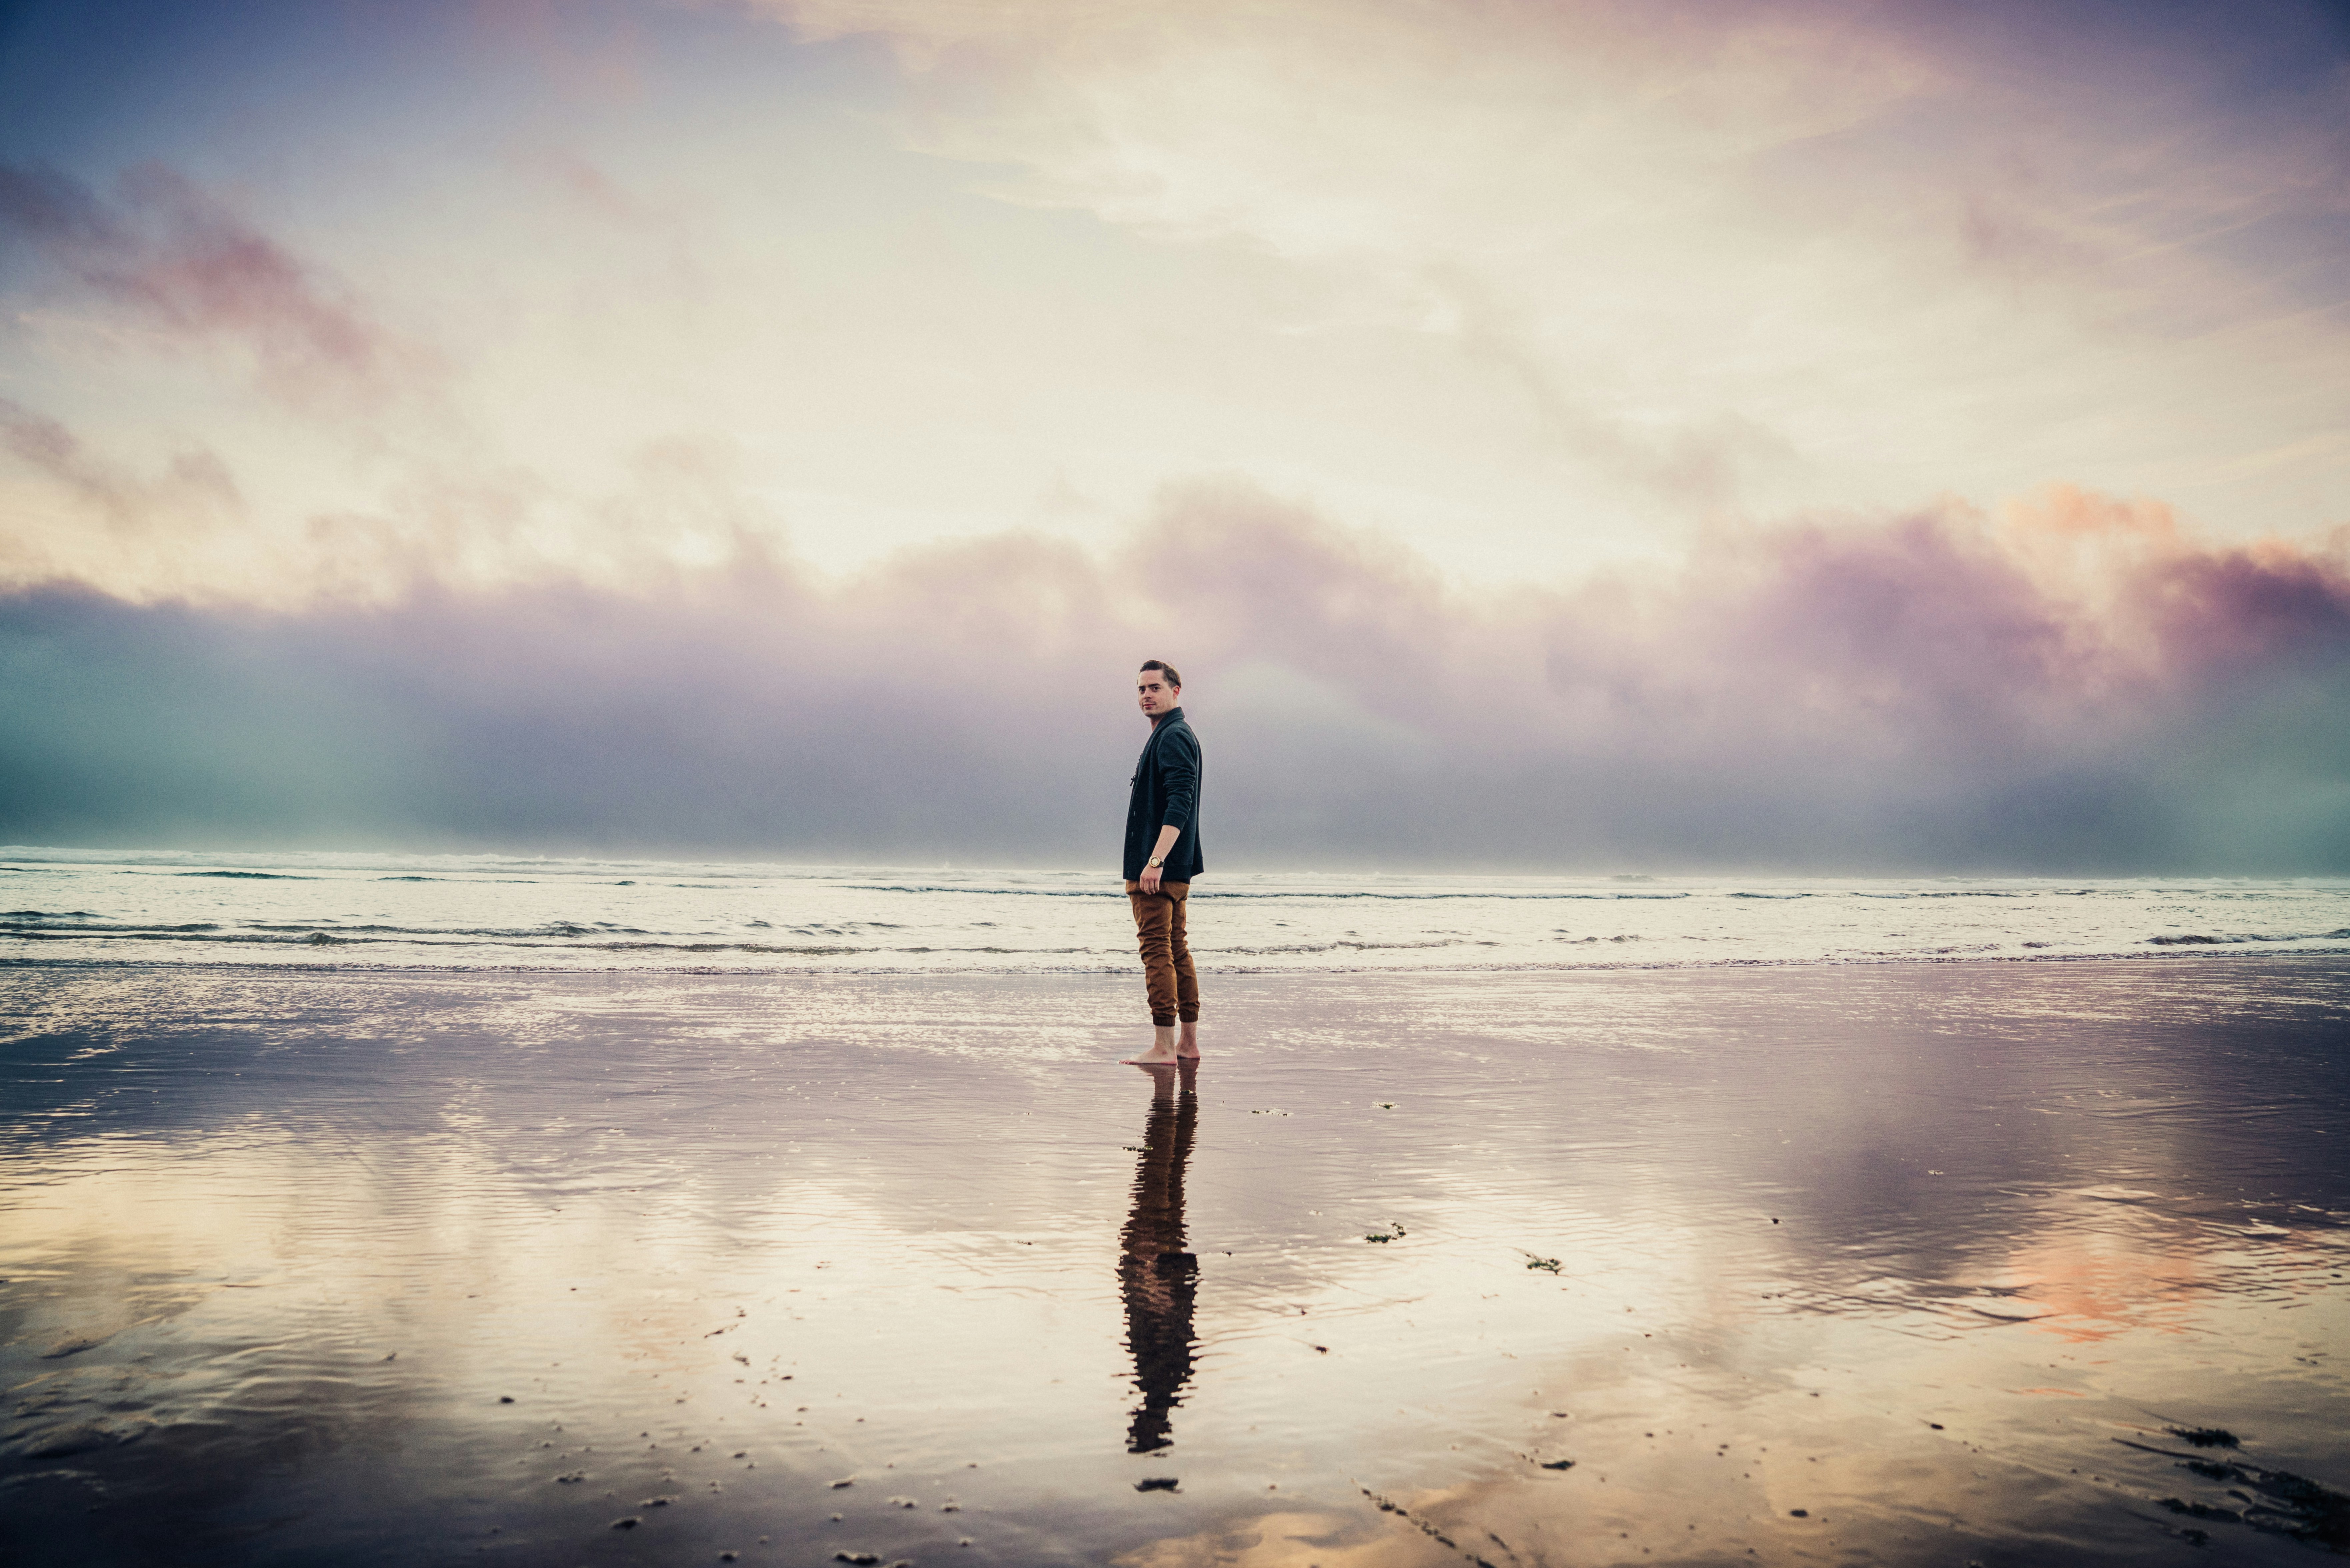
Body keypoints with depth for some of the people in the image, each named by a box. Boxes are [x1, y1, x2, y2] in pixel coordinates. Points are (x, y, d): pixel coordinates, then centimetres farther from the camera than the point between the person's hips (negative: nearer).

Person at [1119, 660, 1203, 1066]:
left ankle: (1163, 1047, -8)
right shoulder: (1172, 736, 19)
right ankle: (1189, 1042, 18)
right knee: (1177, 951, 12)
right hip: (1174, 870, 11)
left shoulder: (1173, 738, -13)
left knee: (1157, 952, -9)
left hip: (1158, 869, -11)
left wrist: (1155, 861, -29)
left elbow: (1178, 806, -23)